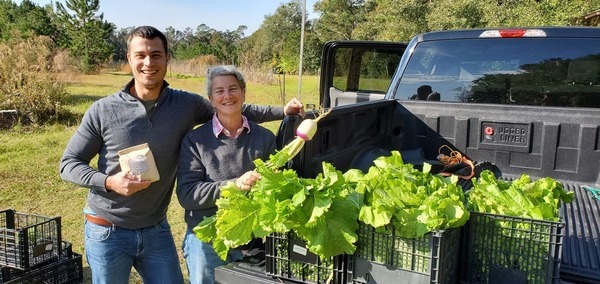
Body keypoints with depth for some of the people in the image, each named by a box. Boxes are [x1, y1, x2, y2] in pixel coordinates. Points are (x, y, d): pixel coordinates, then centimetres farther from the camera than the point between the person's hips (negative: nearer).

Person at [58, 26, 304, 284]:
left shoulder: (187, 105, -5)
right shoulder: (102, 111, -10)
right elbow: (68, 163, -3)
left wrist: (281, 111, 0)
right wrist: (109, 182, -20)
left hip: (156, 230, 2)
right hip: (107, 232, -1)